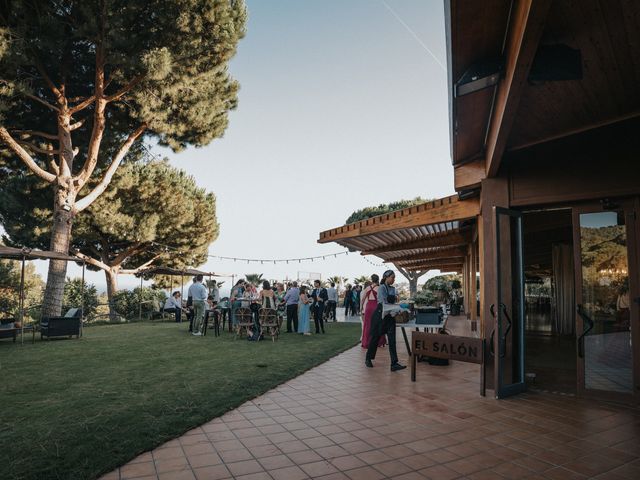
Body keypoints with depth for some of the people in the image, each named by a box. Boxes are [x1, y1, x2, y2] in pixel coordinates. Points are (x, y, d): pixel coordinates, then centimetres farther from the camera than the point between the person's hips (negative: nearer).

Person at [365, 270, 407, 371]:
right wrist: (399, 311, -24)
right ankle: (368, 359, 25)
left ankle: (394, 364, -7)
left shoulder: (393, 289, 11)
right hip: (380, 315, -6)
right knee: (375, 337, 6)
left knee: (392, 340, -4)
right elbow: (384, 303, -21)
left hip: (390, 316, 6)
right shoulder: (381, 288, -12)